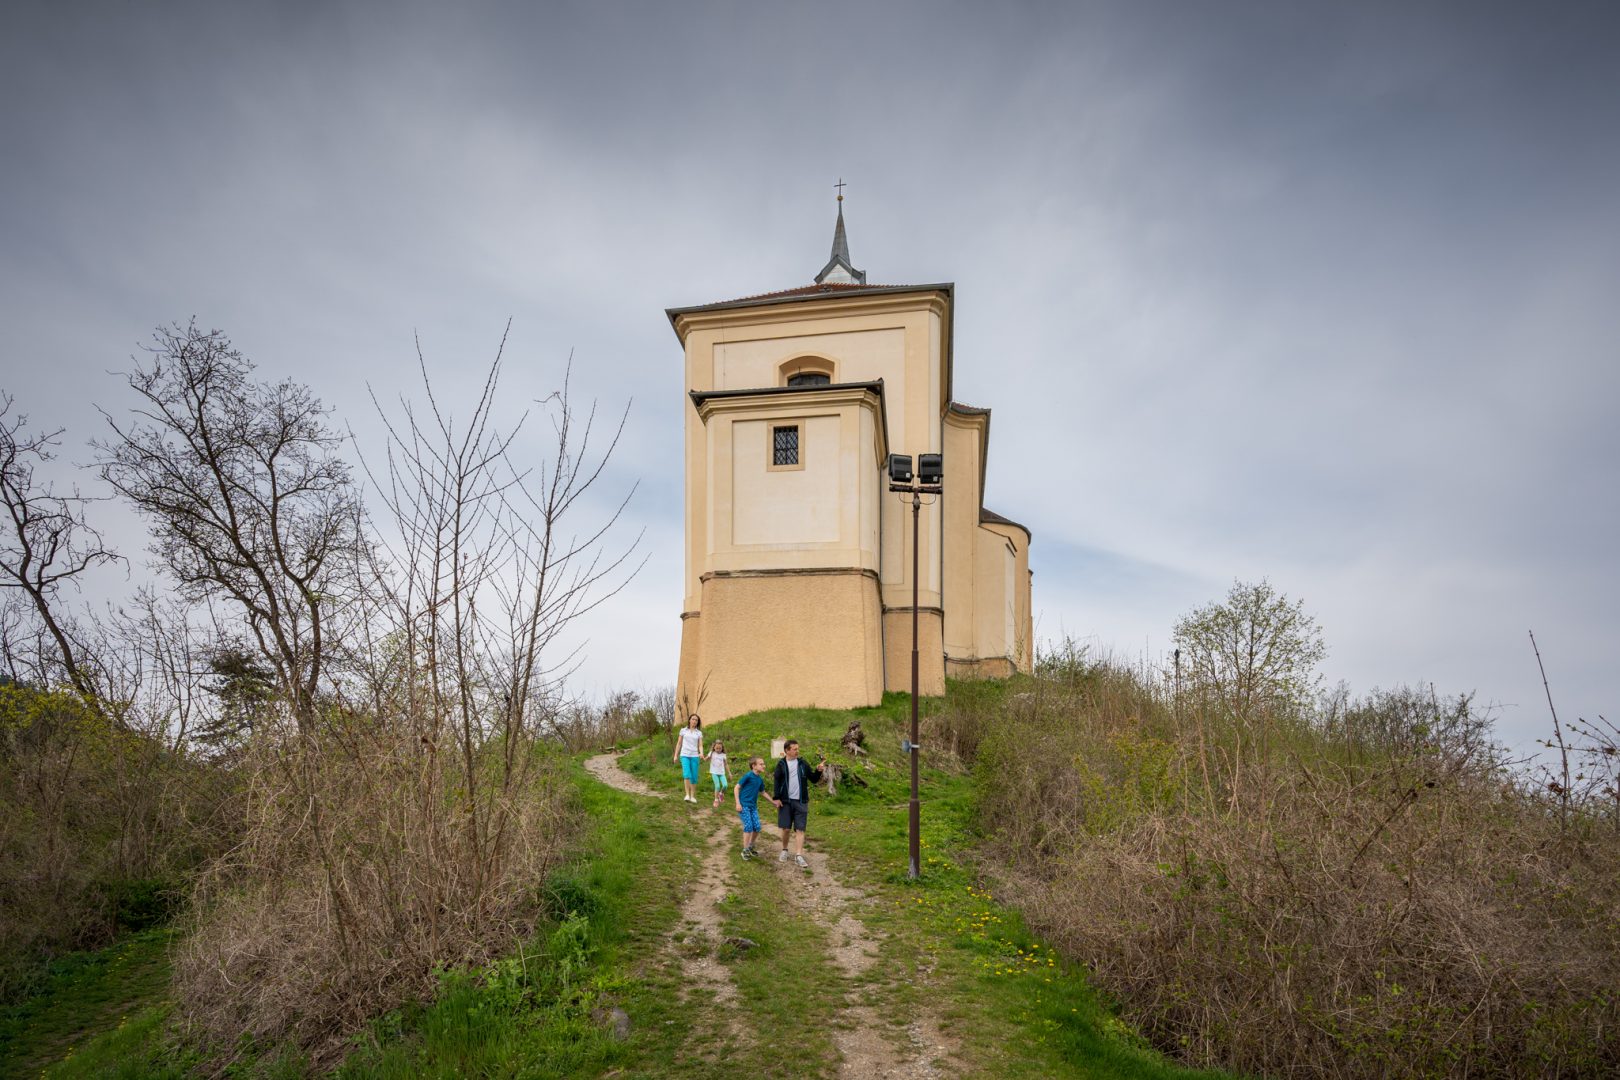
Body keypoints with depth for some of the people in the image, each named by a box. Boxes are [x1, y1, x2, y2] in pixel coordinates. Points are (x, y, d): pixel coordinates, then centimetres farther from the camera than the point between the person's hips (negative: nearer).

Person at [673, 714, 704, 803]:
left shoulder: (699, 733, 9)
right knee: (687, 774, -21)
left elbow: (700, 745, 4)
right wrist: (675, 755, 7)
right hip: (684, 755, -2)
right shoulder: (683, 730, 8)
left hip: (694, 756, 2)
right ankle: (687, 795, -18)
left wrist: (701, 753, -17)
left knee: (694, 777, 1)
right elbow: (679, 743, 11)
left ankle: (693, 796, 11)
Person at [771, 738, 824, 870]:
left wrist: (818, 771, -12)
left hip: (801, 802, 1)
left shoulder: (802, 763, 5)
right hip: (785, 801, -1)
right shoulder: (781, 764, 0)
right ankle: (785, 851, 27)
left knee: (800, 829, -3)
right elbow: (776, 781, 0)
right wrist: (776, 798, -8)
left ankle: (799, 856, -2)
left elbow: (813, 780, 6)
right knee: (786, 828, 5)